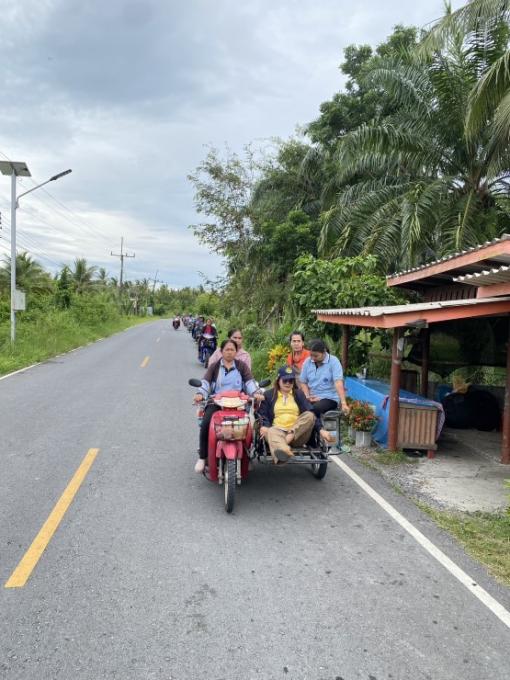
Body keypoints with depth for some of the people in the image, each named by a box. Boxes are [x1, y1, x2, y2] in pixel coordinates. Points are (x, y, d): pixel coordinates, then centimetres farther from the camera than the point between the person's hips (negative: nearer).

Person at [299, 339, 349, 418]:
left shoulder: (333, 362, -8)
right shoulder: (307, 362, 5)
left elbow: (338, 383, -19)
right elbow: (303, 382, 11)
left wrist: (343, 404, -28)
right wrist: (308, 396, -7)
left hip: (330, 398, -3)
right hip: (313, 399, 4)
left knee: (314, 409, -34)